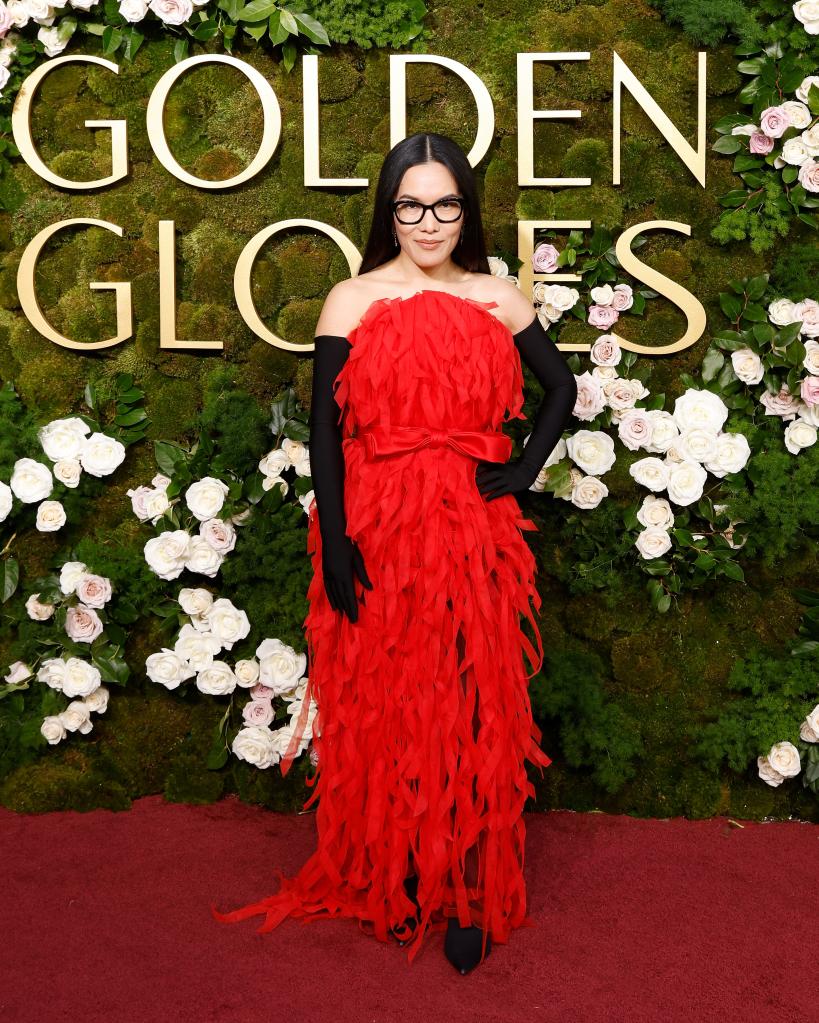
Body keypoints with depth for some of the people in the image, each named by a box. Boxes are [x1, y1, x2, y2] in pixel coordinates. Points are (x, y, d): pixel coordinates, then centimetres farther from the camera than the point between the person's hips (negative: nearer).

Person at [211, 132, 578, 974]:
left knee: (473, 709, 3)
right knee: (382, 708, 7)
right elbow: (324, 429, -2)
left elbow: (560, 387, 17)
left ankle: (469, 893, 15)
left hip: (473, 533, 1)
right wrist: (334, 542, -8)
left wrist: (525, 469, 3)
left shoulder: (497, 299, 5)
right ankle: (395, 882, 23)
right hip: (376, 532, -1)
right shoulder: (351, 302, 0)